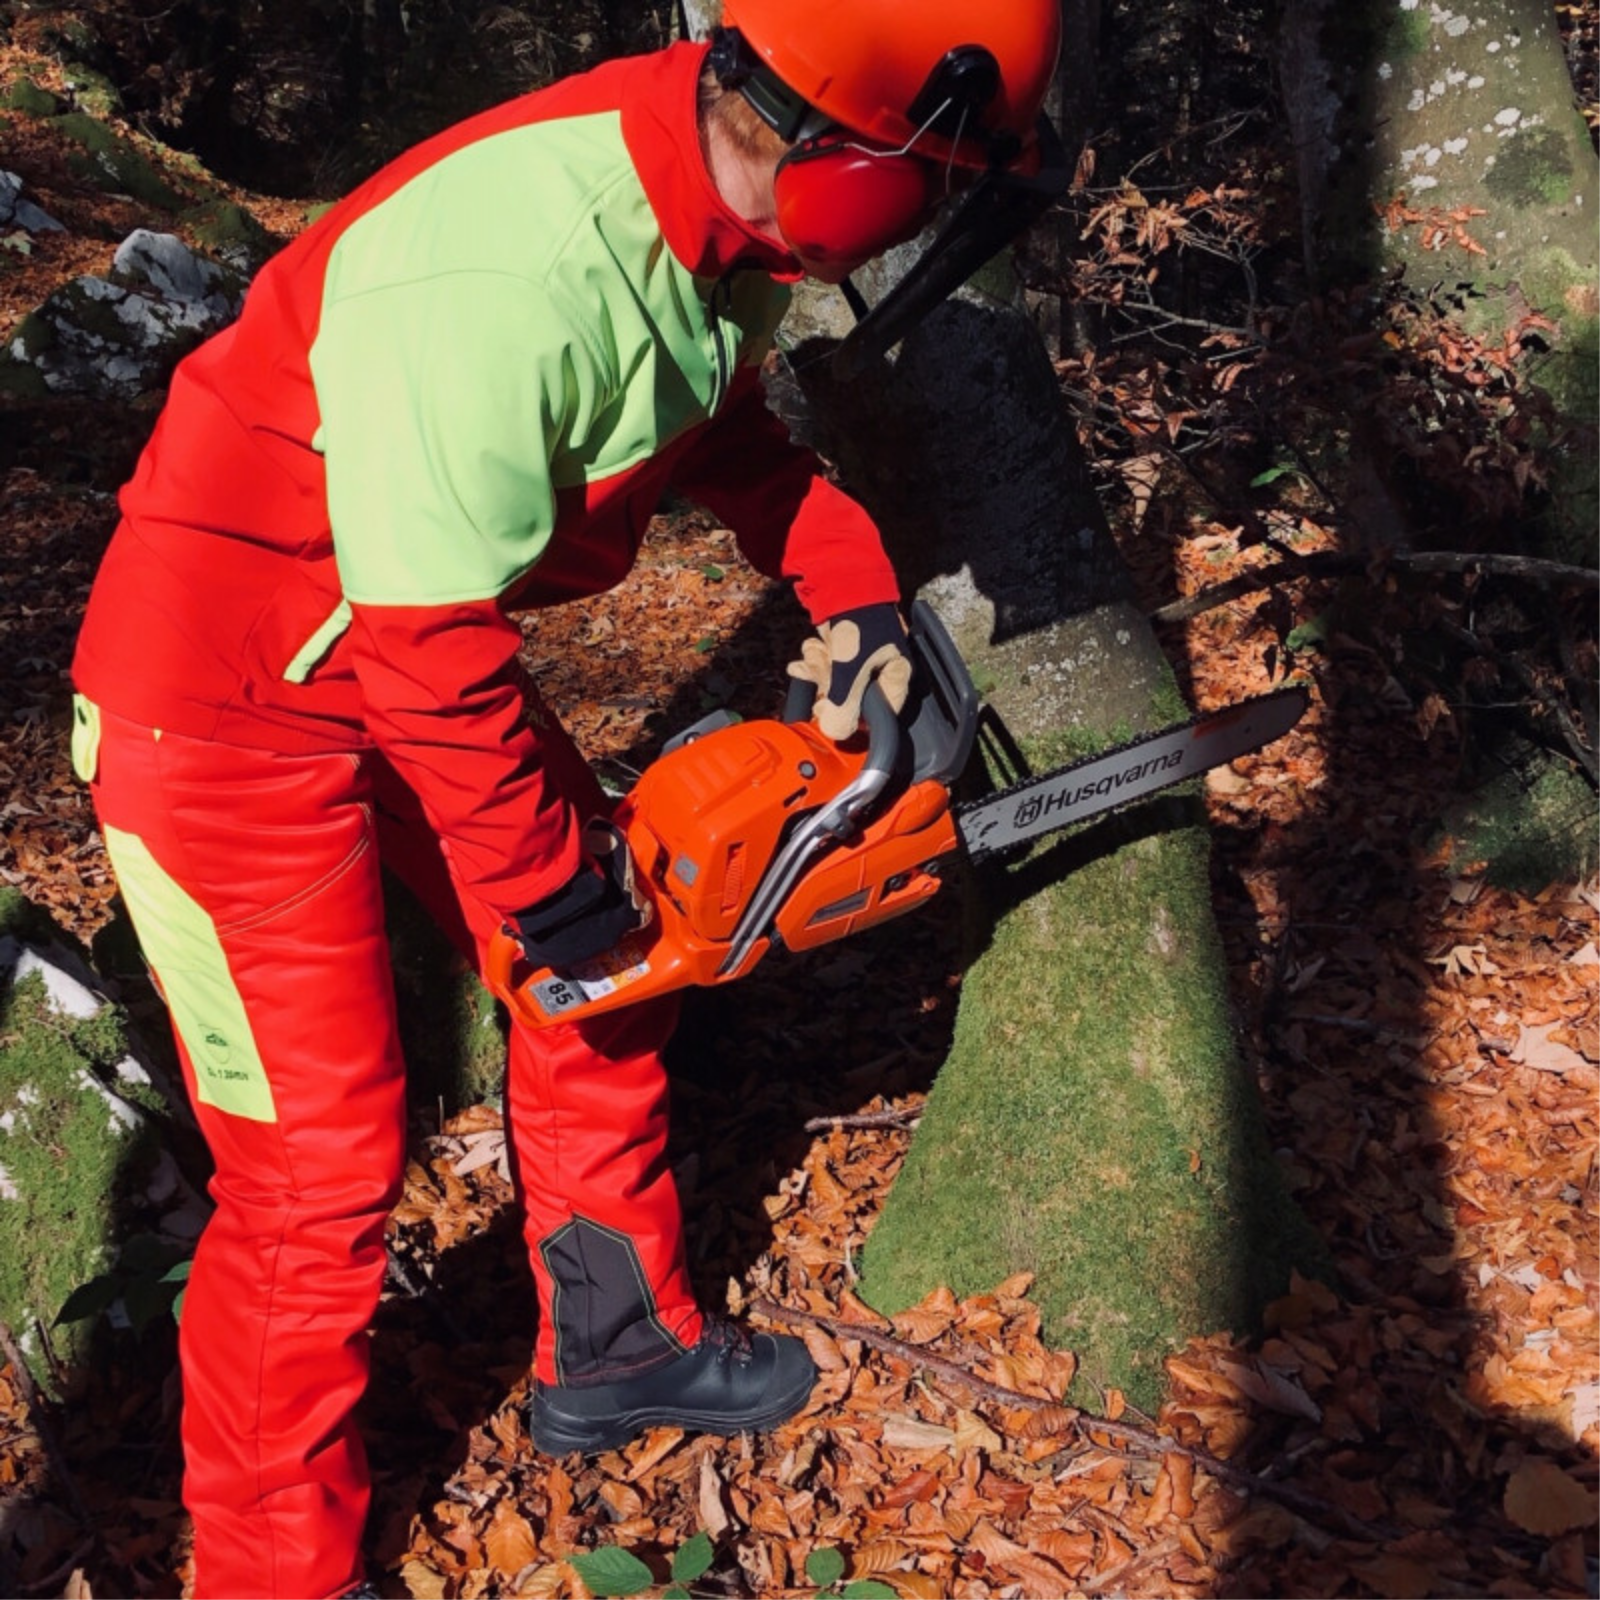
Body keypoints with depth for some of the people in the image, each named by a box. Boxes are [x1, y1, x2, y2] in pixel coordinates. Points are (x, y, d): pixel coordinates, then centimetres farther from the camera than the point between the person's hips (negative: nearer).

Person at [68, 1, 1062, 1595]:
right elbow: (434, 664, -28)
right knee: (321, 1158, -3)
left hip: (420, 640, 9)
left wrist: (851, 590, 2)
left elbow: (726, 419, 14)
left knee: (605, 985, 17)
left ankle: (614, 1346, 41)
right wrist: (556, 896, -14)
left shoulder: (718, 193, -8)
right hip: (228, 699, -9)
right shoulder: (504, 280, -36)